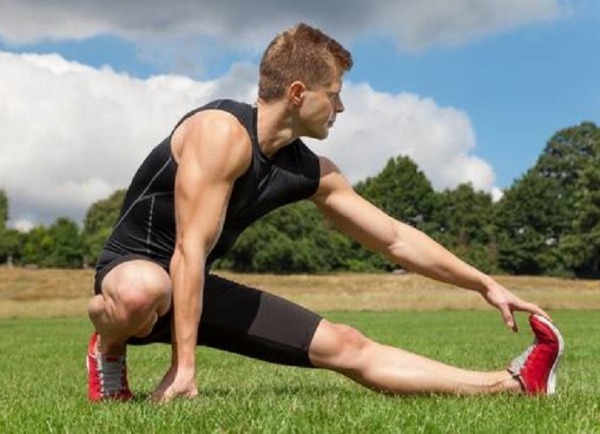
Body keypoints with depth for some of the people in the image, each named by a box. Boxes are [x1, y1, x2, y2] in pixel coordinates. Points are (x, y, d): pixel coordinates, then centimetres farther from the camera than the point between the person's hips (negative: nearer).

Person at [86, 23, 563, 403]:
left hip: (195, 287, 6)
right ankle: (109, 349, -10)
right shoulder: (224, 131, -26)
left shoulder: (311, 171, -1)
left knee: (346, 347, 2)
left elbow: (395, 238, 6)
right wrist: (184, 365, -31)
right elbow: (190, 250, -30)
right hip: (135, 269, -6)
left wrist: (486, 285, 8)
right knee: (144, 291, -46)